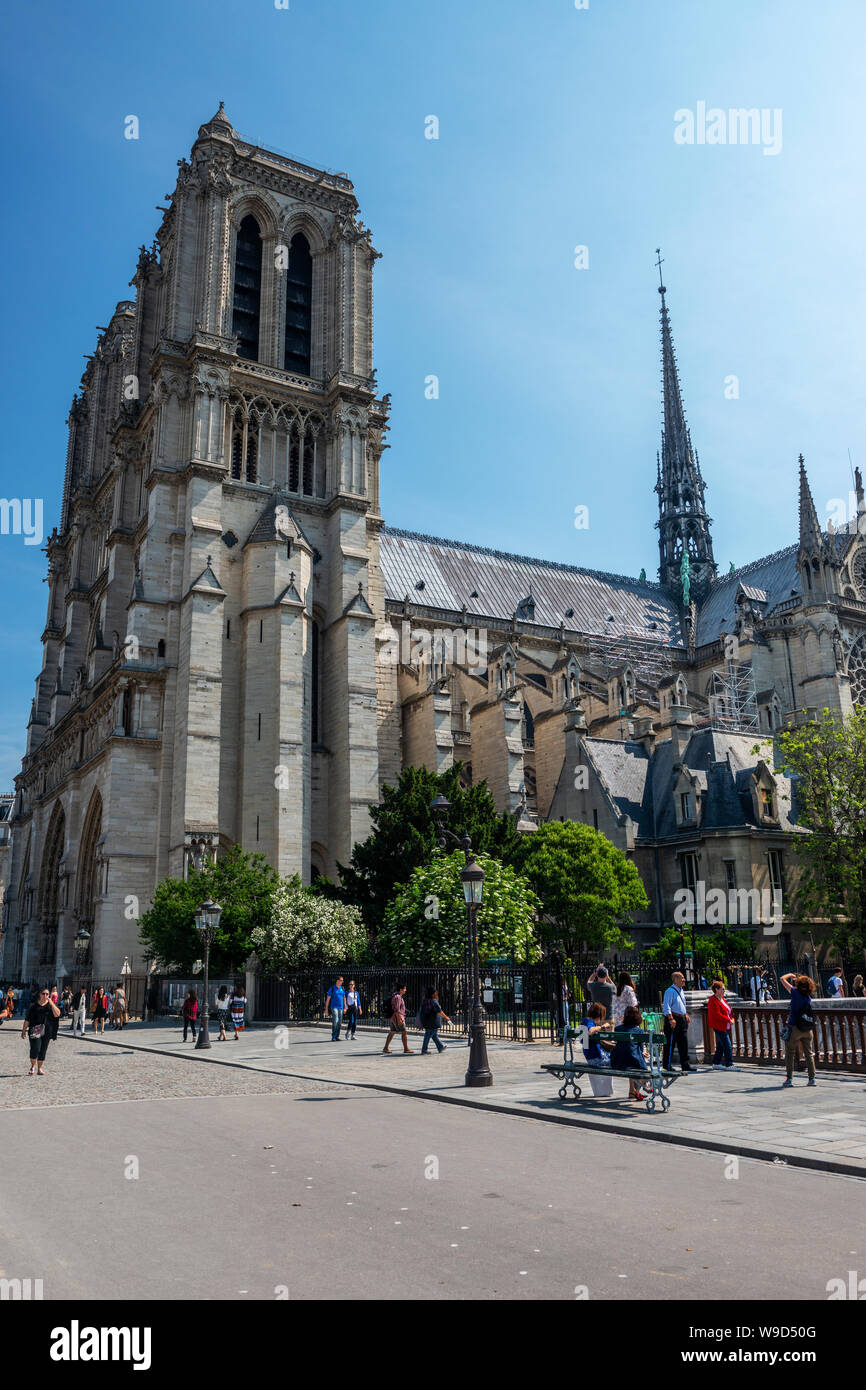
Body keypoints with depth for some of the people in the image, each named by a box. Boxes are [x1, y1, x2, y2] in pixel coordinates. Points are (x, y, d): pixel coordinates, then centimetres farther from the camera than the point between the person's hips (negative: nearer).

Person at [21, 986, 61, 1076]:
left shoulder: (51, 1005, 8)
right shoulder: (33, 1006, 7)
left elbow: (57, 1014, -9)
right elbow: (27, 1019, 11)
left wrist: (51, 1002, -11)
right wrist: (24, 1030, 7)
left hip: (47, 1031, 1)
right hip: (35, 1031, -1)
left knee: (43, 1051, 3)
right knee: (35, 1049, -14)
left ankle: (39, 1069, 15)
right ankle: (32, 1067, 8)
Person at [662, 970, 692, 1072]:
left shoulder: (680, 990, 16)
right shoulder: (670, 991, -11)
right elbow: (666, 1006, -18)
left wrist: (686, 1015, 20)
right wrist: (671, 1019, -24)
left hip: (682, 1019, 9)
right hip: (673, 1020, -9)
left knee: (684, 1043, 9)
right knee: (670, 1043, -3)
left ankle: (685, 1064, 14)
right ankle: (668, 1065, 4)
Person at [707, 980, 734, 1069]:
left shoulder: (722, 998, 15)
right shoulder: (713, 1000, -16)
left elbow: (728, 1009, 23)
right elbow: (717, 1015, -21)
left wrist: (731, 1017, 5)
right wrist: (728, 1020, -18)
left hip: (725, 1026, 10)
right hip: (719, 1026, -10)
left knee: (720, 1046, 13)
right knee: (727, 1046, -11)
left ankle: (716, 1063, 20)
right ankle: (729, 1064, -9)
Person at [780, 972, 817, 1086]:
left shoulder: (796, 992, -9)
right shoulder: (809, 998, 8)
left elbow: (782, 979, -8)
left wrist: (790, 975, 10)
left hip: (795, 1027, -5)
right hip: (807, 1029, 5)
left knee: (790, 1053, 3)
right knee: (809, 1054, 12)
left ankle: (789, 1078, 1)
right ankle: (812, 1078, 11)